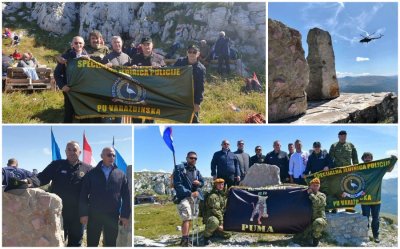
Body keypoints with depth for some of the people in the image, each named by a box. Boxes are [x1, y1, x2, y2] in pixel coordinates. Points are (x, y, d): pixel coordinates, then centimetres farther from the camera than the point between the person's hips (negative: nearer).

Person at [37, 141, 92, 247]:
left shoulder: (87, 168, 2)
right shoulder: (56, 165, 4)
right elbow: (42, 178, -6)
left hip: (77, 214, 0)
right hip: (58, 211, 0)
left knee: (75, 242, 12)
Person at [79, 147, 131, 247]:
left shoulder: (121, 174, 6)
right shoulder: (92, 174, 4)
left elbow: (126, 196, 5)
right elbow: (83, 195, 2)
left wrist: (125, 215, -1)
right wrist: (83, 213, -5)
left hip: (112, 216, 1)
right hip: (94, 215, 0)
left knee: (110, 244, 8)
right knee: (92, 244, 6)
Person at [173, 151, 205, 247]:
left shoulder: (196, 171, 14)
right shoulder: (179, 168, -8)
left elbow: (202, 182, 21)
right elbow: (177, 185, -15)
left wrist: (199, 183, -5)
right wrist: (190, 193, -21)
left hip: (193, 198, 7)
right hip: (183, 197, -7)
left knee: (188, 219, 13)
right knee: (187, 218, -19)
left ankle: (185, 239, 22)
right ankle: (185, 240, -20)